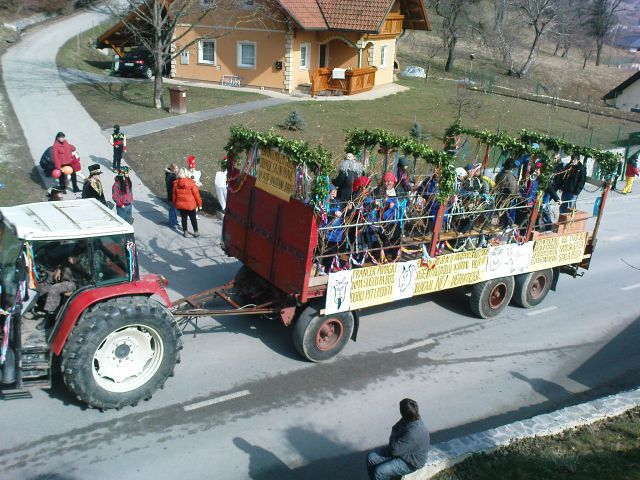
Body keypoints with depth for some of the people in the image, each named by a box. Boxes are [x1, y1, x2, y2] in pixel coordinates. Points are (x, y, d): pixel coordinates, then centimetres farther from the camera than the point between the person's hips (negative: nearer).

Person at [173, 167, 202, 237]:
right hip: (190, 204, -3)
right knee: (193, 218, 10)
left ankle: (185, 232, 21)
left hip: (180, 204, 3)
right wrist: (199, 203, 0)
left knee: (183, 218, 15)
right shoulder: (191, 182, -16)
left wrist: (174, 203, 18)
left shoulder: (176, 183, -6)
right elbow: (196, 193, -11)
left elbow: (174, 194, 4)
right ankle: (196, 232, 18)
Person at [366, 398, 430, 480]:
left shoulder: (414, 433, -36)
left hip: (410, 463, -9)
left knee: (379, 472, -21)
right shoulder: (411, 420, -9)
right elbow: (395, 428, 11)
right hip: (401, 448, 9)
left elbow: (394, 450, -30)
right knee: (370, 457, -1)